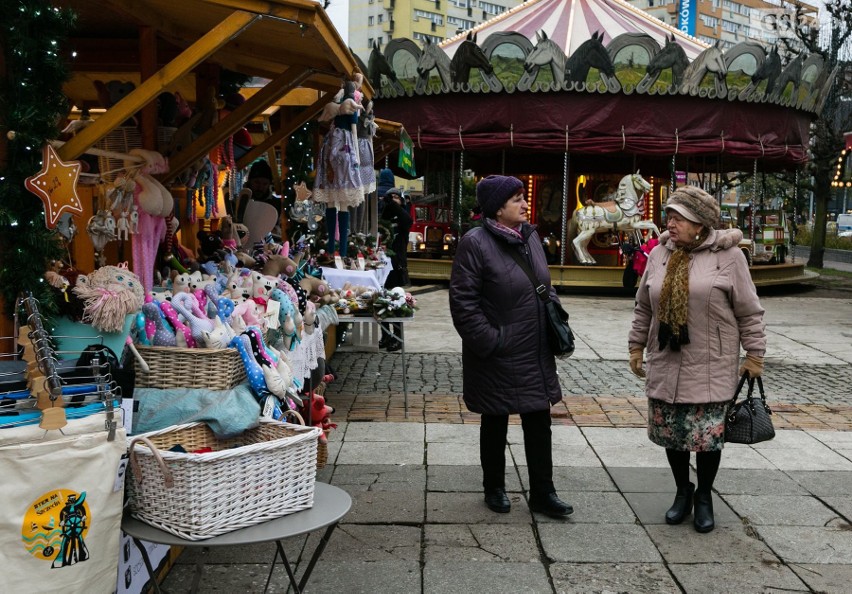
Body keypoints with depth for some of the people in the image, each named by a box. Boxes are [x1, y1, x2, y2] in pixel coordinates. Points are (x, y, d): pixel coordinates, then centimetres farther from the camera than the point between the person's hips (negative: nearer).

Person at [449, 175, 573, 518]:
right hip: (497, 358, -6)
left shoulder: (529, 236, 8)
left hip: (535, 354, 6)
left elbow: (545, 285, 20)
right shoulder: (475, 243, -15)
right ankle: (494, 489, 29)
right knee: (495, 424, 11)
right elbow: (463, 302, -17)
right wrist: (489, 341, -20)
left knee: (539, 423, 10)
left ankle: (542, 493, 21)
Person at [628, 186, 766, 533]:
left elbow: (748, 311, -3)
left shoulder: (728, 255, -7)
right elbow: (643, 307, 14)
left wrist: (754, 354, -3)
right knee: (671, 434, 10)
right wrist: (636, 346, 14)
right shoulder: (659, 254, 5)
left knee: (707, 437, 1)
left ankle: (704, 497, 22)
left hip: (711, 367, -4)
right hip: (666, 364, 4)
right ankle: (682, 492, 29)